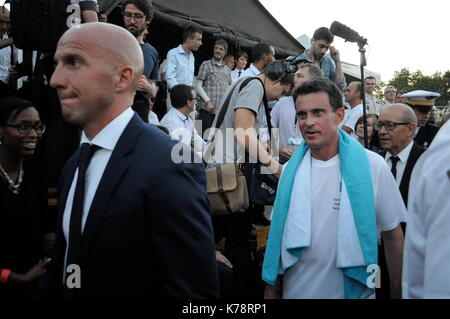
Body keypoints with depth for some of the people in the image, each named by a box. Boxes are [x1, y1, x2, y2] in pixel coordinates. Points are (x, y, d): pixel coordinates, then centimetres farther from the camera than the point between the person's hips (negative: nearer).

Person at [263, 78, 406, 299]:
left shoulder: (372, 166, -12)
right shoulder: (291, 170, -3)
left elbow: (392, 236, -6)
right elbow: (278, 232, 3)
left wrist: (397, 293, -4)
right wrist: (270, 289, 2)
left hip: (353, 291, -2)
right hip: (295, 291, 3)